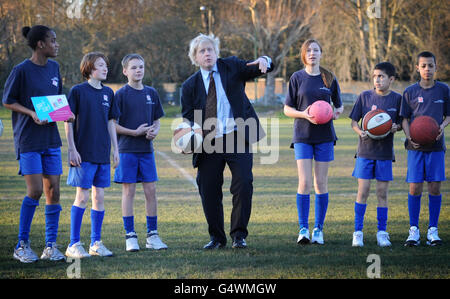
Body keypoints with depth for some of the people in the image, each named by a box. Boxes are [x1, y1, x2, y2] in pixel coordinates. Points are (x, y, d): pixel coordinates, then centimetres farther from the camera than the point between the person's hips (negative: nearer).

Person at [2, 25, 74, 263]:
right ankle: (22, 245, 1)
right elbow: (7, 101, -4)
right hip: (28, 138, -6)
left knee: (53, 191, 3)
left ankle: (51, 246, 10)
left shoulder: (53, 67, 9)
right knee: (35, 191, -11)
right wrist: (32, 113, -18)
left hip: (51, 139, 6)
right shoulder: (21, 70, -10)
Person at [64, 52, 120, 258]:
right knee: (82, 196, -6)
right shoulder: (78, 91, -4)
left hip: (103, 154, 5)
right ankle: (74, 244, 0)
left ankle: (96, 243, 13)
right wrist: (72, 149, -11)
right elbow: (68, 121, -5)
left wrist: (115, 150, 12)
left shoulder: (108, 93, 11)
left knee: (99, 196, 6)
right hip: (84, 154, -5)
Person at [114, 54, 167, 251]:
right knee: (128, 191, -1)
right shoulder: (121, 94, -4)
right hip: (127, 150, -4)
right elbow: (112, 125, -6)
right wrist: (135, 132, -14)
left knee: (151, 190, 3)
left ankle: (152, 235, 11)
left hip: (147, 150, 4)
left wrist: (154, 131, -5)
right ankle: (130, 236, 4)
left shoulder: (151, 93, 10)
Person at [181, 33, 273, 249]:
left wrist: (263, 61, -24)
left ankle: (239, 234, 4)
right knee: (208, 190, 1)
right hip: (208, 144, 1)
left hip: (237, 138, -1)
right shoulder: (190, 85, 9)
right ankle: (217, 237, 16)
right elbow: (187, 117, 9)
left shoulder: (232, 67, 7)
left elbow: (259, 69, 0)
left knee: (244, 185, -9)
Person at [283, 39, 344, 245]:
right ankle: (303, 229, -6)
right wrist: (304, 114, -15)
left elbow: (339, 105, 14)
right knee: (304, 182, -10)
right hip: (303, 136, -1)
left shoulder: (329, 79, 6)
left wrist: (337, 112, -9)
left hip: (324, 136, 1)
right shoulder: (297, 78, 3)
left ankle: (318, 229, 9)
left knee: (321, 184, 2)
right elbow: (287, 109, 3)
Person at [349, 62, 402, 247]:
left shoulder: (397, 99, 3)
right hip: (365, 150, -1)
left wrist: (396, 127, -13)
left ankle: (382, 232, 11)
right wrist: (360, 132, -16)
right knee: (363, 191, -3)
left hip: (385, 153, 1)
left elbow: (401, 123, 10)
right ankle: (358, 232, 3)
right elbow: (354, 121, 4)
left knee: (382, 193, 3)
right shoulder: (365, 96, 1)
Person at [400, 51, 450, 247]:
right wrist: (409, 136, -12)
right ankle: (413, 231, 5)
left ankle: (433, 230, 9)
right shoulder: (410, 92, 4)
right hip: (415, 147, 0)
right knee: (415, 188, -4)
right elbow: (404, 119, 6)